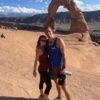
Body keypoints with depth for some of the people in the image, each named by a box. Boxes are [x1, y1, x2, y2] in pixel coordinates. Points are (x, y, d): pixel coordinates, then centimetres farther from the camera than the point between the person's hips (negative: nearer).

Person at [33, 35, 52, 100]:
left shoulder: (43, 48, 3)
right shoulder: (39, 50, -22)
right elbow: (36, 60, -21)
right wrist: (34, 70, -19)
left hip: (44, 69, 10)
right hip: (43, 70, -10)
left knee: (42, 82, 25)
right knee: (49, 85, -7)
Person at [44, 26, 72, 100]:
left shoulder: (59, 40, -16)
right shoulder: (47, 42, 2)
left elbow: (64, 54, -18)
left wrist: (64, 67, -24)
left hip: (59, 67, -7)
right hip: (51, 66, 7)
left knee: (64, 87, -5)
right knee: (56, 82, 25)